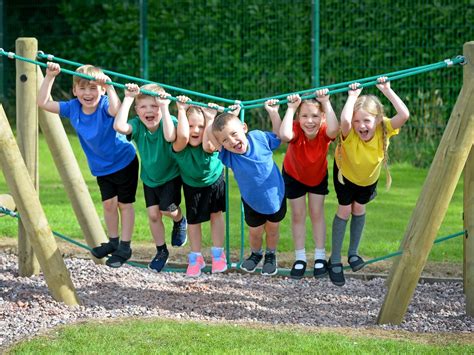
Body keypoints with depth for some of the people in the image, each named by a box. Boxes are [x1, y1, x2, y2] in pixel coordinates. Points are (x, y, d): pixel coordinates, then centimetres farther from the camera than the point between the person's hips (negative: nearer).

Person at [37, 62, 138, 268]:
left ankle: (125, 247, 12)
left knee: (124, 203, 4)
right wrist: (50, 77, -20)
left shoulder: (105, 105, -27)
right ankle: (113, 242, 29)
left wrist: (109, 87, -52)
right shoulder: (72, 108, -12)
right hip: (101, 167, 5)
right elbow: (43, 103, -12)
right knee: (108, 203, 12)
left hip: (124, 162, -5)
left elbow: (117, 110, -51)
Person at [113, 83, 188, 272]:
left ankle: (179, 221, 21)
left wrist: (164, 108, -50)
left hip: (171, 175, -3)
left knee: (167, 209, -17)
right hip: (150, 177, 3)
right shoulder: (137, 125, -20)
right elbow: (119, 126, -41)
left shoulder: (169, 122, -27)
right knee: (153, 214, 1)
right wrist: (128, 98, -40)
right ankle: (161, 251, 22)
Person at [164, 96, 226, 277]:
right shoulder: (180, 146, -34)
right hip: (192, 185, 0)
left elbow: (208, 144, -57)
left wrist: (210, 119, -52)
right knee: (193, 220, 6)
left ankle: (218, 254, 25)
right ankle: (195, 257, 22)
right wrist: (181, 111, -50)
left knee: (216, 214, 9)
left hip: (214, 181, 0)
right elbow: (183, 136, -57)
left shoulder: (209, 145, -32)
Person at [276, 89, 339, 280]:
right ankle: (300, 258, 18)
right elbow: (284, 135, -62)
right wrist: (291, 108, -57)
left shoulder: (324, 131, -35)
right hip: (294, 175, 0)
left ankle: (320, 257, 18)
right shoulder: (296, 130, -37)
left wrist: (326, 102, -60)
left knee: (317, 214, 7)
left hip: (318, 176, 1)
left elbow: (334, 129, -61)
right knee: (298, 215, 7)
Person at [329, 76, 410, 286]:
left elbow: (404, 115, -54)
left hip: (369, 176, 2)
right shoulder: (350, 133, -41)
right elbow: (345, 119, -66)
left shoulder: (384, 129, -35)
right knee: (345, 210, -1)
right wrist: (353, 96, -55)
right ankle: (335, 260, 10)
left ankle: (353, 253, 30)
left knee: (359, 209, 12)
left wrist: (387, 91, -51)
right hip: (345, 173, -2)